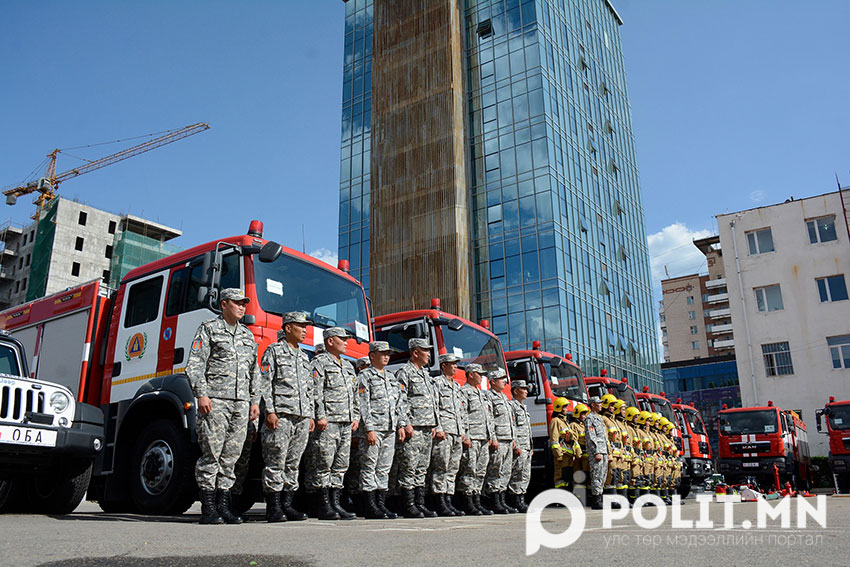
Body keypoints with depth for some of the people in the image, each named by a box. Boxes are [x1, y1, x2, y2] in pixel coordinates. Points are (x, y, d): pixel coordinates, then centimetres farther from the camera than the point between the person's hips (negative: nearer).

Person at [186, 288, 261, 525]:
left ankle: (223, 506, 11)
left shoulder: (247, 335, 21)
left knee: (231, 456, 5)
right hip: (215, 400, -5)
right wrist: (201, 394, -14)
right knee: (211, 454, -5)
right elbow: (194, 364, -3)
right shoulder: (209, 329, 4)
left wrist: (255, 401, 14)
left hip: (241, 403, 5)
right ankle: (208, 508, 1)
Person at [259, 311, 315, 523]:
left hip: (302, 418, 7)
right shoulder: (274, 351, 2)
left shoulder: (304, 357, 21)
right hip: (281, 416, -6)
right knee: (276, 463, -4)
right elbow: (265, 383, -6)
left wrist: (310, 415, 16)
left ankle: (287, 505, 13)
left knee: (293, 463, 7)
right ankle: (273, 507, 1)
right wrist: (270, 411, -15)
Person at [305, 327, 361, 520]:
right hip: (328, 423, -8)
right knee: (323, 464, -6)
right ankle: (323, 505, 0)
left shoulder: (348, 366, 22)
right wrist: (320, 416, -19)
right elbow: (315, 392, -12)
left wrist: (356, 417, 16)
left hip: (346, 424, 8)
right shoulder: (319, 363, -2)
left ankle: (335, 502, 13)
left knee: (341, 464, 8)